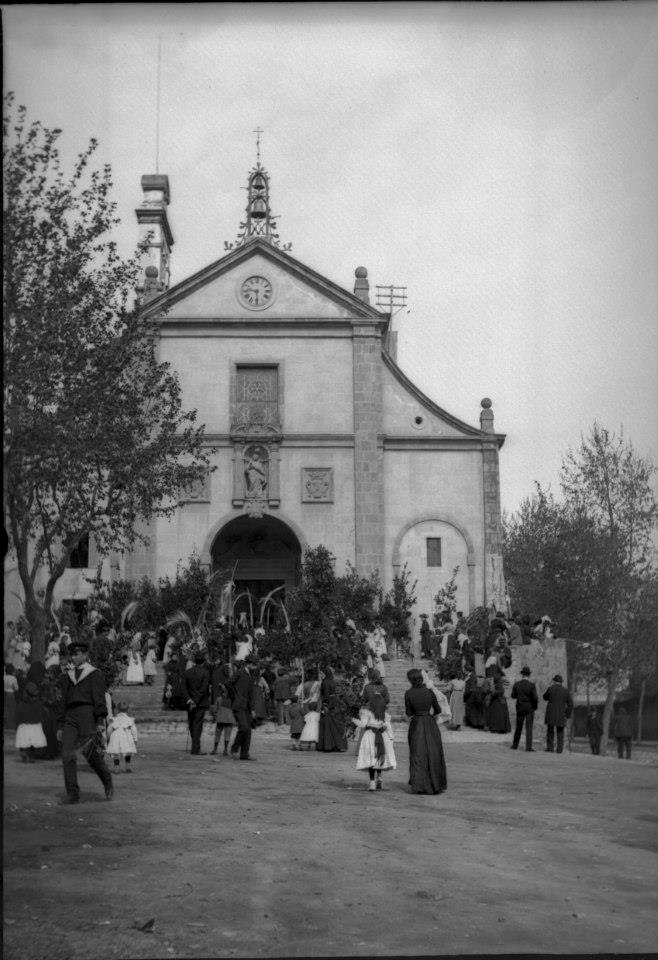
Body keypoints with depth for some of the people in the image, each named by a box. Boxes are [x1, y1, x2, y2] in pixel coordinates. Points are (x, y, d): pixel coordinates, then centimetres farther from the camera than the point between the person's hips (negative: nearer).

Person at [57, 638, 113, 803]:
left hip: (88, 715, -5)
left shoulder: (95, 674, 5)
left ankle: (108, 783, 11)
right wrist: (62, 726, 18)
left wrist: (101, 721, -13)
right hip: (71, 717, 5)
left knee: (91, 752, -13)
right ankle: (72, 794, -7)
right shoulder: (67, 677, 21)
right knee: (67, 754, -10)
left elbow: (100, 699, -3)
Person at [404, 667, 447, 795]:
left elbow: (408, 713, -3)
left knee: (418, 755, 7)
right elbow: (438, 710, 2)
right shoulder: (429, 692, -6)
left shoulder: (408, 693, -9)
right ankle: (436, 784, 11)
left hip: (416, 725, 0)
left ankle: (418, 785, -2)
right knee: (434, 755, 10)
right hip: (431, 725, 0)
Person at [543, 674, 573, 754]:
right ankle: (560, 749, 4)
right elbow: (570, 705, -3)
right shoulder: (566, 691, -1)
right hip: (561, 715, 1)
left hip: (551, 714, -1)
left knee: (550, 731, 10)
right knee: (560, 732, 11)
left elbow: (545, 697, 13)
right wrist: (567, 716, 3)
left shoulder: (550, 689, -6)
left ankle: (550, 748, 4)